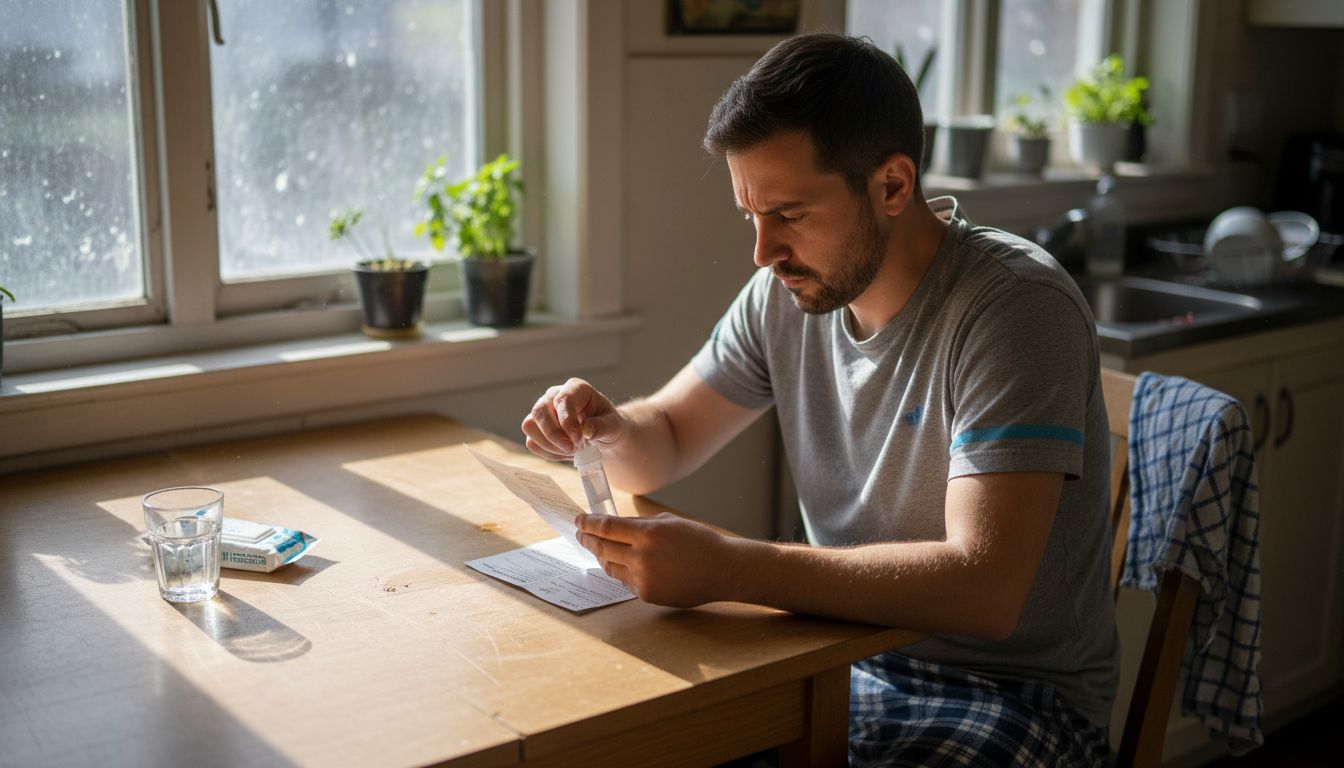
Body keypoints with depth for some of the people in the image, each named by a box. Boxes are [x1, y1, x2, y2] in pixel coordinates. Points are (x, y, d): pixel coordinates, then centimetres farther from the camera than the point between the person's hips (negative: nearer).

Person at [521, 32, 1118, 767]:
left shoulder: (1014, 306, -21)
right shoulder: (788, 292, 0)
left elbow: (985, 588, -30)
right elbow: (664, 443, 12)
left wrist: (726, 568, -34)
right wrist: (606, 428, -13)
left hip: (1012, 692, -6)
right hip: (845, 661, 6)